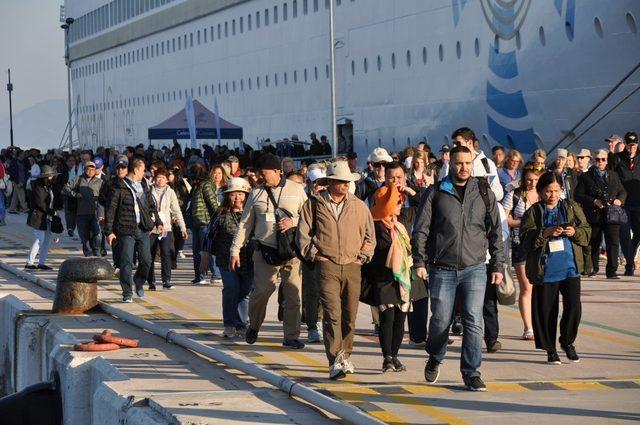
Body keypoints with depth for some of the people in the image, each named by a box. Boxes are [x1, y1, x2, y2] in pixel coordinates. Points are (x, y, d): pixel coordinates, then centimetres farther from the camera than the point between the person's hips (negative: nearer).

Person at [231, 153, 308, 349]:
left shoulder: (296, 190, 6)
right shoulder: (256, 193, 9)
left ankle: (291, 336, 8)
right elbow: (245, 223, 12)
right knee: (260, 292, -2)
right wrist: (235, 250, 8)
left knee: (294, 295, -2)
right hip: (265, 252, 0)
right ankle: (254, 326, 25)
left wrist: (293, 222, -10)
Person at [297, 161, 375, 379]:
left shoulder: (359, 206, 11)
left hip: (352, 267, 3)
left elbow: (370, 236, 19)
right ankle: (335, 363, -17)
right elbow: (303, 235, 7)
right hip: (327, 266, -3)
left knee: (350, 316, 6)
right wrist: (315, 255, 0)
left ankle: (345, 356, 23)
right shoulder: (314, 204, 4)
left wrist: (362, 257, 8)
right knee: (332, 314, -13)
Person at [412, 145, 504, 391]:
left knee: (473, 322, -5)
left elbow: (495, 232, 11)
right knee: (441, 321, 3)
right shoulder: (436, 193, 3)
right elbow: (420, 230, 3)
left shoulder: (484, 194, 8)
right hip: (442, 269, -1)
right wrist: (419, 261, -6)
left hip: (475, 269, 1)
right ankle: (435, 358, 31)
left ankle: (471, 373, 3)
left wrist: (497, 266, 7)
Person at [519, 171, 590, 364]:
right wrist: (545, 233, -20)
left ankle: (568, 342, 18)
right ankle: (550, 349, 16)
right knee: (546, 310, 3)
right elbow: (525, 238, -6)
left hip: (570, 267, 2)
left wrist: (575, 232, -11)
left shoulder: (572, 208, 10)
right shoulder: (533, 212, 2)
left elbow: (587, 232, 9)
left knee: (573, 306, -4)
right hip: (545, 269, -2)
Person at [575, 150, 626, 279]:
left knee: (613, 243, -10)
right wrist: (594, 201, -15)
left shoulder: (614, 175, 17)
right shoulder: (585, 177, 5)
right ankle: (593, 268, 27)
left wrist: (620, 200, -1)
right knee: (593, 244, 9)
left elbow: (623, 192, 22)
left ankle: (612, 271, -9)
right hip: (593, 216, -1)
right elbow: (578, 195, -2)